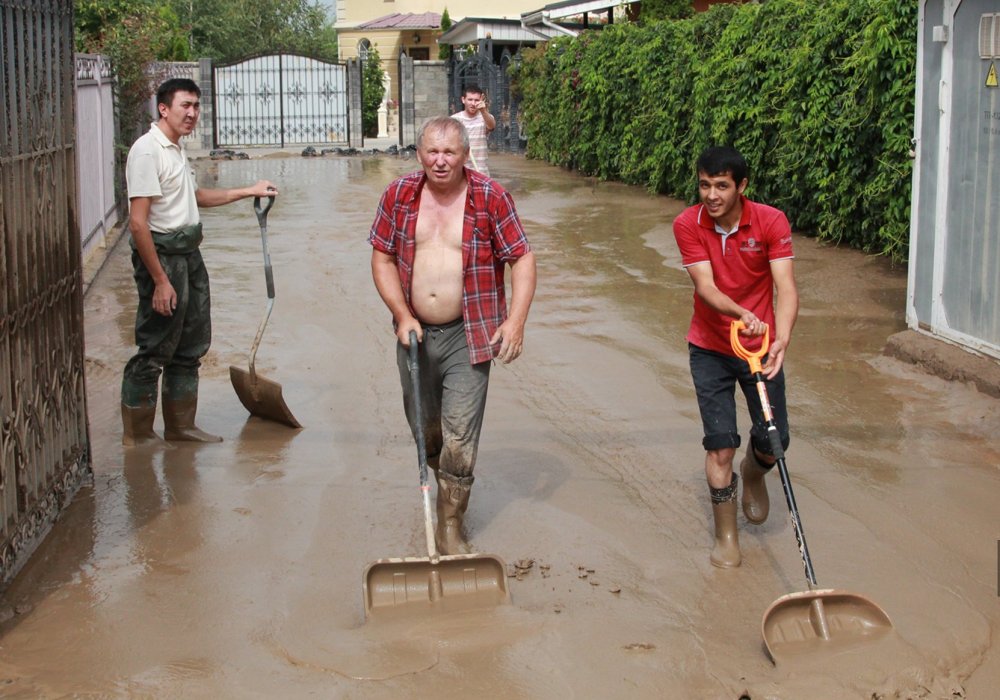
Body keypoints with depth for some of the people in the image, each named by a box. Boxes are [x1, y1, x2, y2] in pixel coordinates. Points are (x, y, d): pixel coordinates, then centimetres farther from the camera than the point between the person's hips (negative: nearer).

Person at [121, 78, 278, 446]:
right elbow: (138, 223, -23)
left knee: (190, 346, 16)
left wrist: (249, 191, 31)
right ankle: (136, 436, 9)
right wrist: (160, 280, -24)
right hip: (161, 255, -10)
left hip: (189, 253, 10)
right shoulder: (148, 150, -18)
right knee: (154, 350, -2)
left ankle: (181, 426, 28)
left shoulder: (176, 149, 13)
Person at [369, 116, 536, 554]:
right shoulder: (399, 195, 0)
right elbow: (382, 258, 4)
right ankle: (444, 486, 44)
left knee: (460, 434, -7)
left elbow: (522, 259, -6)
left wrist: (515, 320, -16)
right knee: (423, 427, 17)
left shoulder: (490, 197, -8)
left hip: (468, 337, -3)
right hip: (415, 332, 4)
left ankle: (450, 526, 6)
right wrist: (402, 315, -8)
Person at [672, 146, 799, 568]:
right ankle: (726, 536, 13)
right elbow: (705, 285, -23)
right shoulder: (687, 225, -13)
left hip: (760, 346, 1)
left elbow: (785, 287, -22)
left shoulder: (771, 222, -15)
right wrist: (742, 314, -43)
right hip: (710, 349, 0)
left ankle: (753, 474, 39)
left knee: (774, 441, 2)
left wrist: (781, 340, -39)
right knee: (720, 444, -4)